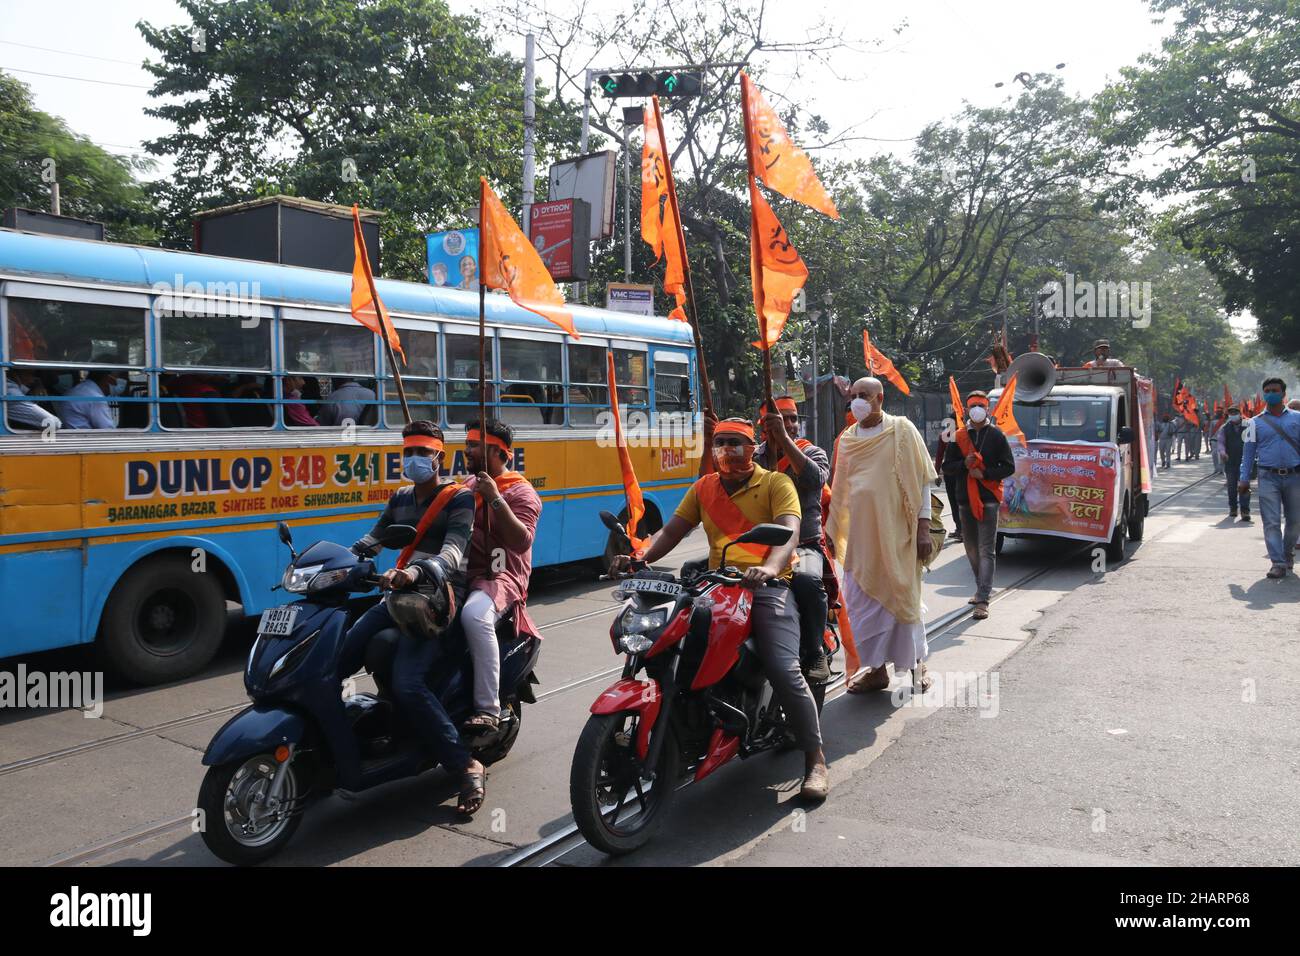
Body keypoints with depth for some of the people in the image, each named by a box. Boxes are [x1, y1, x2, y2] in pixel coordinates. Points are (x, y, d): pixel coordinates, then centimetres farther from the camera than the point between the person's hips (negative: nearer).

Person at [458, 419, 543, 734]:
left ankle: (488, 709, -33)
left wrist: (495, 499, -23)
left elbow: (521, 542, -18)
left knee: (474, 616, -38)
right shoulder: (469, 485, 21)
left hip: (500, 576, -8)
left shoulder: (520, 492, -4)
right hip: (463, 572, 8)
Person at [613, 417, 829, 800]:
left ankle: (815, 760, -6)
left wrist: (769, 568, -35)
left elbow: (789, 531, -13)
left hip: (767, 585, -5)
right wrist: (641, 556, -10)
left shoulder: (776, 483, 4)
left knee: (784, 670, -22)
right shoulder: (704, 487, 19)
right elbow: (672, 529, 11)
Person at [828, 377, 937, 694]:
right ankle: (877, 668, 18)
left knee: (902, 596, 4)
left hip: (898, 532, -4)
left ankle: (917, 660, 25)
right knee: (863, 600, 5)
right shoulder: (847, 439, 9)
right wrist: (831, 532, 14)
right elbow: (840, 489, 14)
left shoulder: (901, 430, -2)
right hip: (861, 533, 4)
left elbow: (922, 479, -3)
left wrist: (923, 527, -8)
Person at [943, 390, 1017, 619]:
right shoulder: (959, 437, 10)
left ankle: (983, 600, -14)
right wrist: (964, 464, -10)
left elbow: (1009, 467, 0)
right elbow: (947, 467, 9)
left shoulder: (996, 435, 1)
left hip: (989, 499, -5)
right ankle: (983, 589, 31)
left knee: (986, 550, -10)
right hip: (965, 499, 5)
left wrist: (985, 474, -14)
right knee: (972, 549, 14)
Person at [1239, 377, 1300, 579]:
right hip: (1268, 477, -1)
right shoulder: (1256, 422, 6)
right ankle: (1278, 563, -4)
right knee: (1271, 522, -6)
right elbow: (1248, 451, 6)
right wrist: (1244, 479, -1)